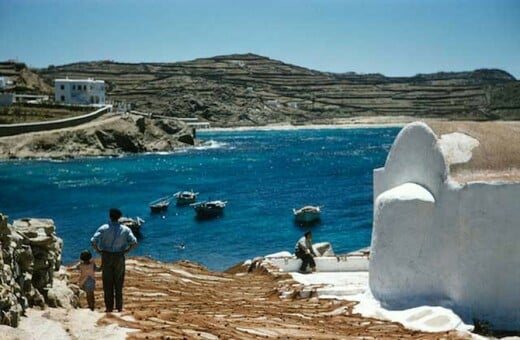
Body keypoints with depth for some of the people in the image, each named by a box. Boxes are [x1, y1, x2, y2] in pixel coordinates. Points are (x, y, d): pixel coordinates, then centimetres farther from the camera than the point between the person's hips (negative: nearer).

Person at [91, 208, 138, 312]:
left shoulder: (104, 228, -6)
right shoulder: (125, 229, -3)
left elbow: (93, 241, -15)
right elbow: (134, 242, -11)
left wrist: (99, 251, -3)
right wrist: (126, 251, -2)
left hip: (106, 257, -1)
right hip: (119, 257, 1)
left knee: (107, 284, 8)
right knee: (119, 283, 10)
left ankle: (109, 307, 11)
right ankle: (119, 307, 13)